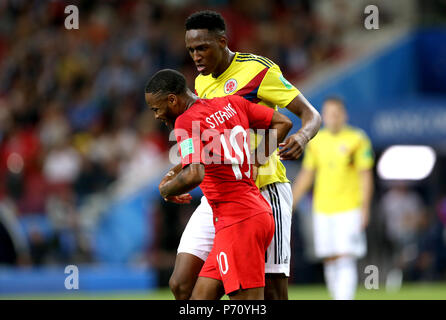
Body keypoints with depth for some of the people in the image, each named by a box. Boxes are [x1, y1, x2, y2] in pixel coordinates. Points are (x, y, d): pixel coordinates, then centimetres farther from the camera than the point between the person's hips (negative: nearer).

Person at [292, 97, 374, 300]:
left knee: (345, 259, -13)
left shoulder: (357, 139, -2)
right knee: (330, 261, 6)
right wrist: (291, 202, 11)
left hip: (349, 209, -4)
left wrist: (364, 208, -10)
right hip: (322, 210, 4)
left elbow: (365, 176, -3)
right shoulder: (316, 141, 10)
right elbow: (306, 174, 16)